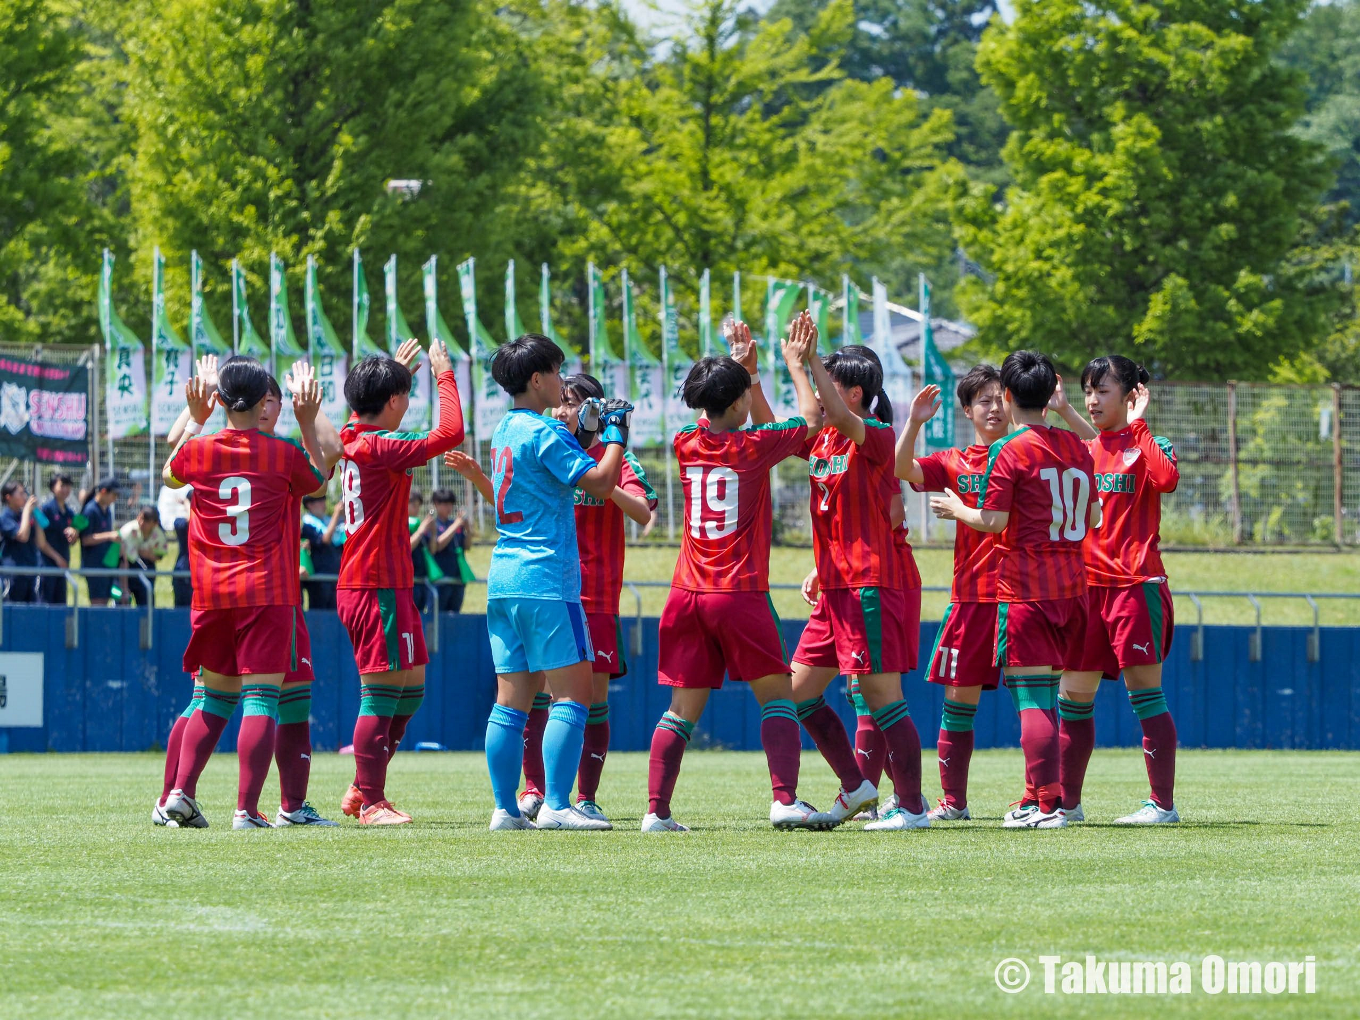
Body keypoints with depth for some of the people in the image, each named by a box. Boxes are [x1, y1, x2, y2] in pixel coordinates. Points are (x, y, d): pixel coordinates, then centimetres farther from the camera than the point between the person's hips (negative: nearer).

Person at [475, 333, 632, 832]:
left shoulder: (506, 430, 16)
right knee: (572, 694, -6)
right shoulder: (543, 432, -11)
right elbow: (600, 483, -14)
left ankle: (505, 809, 4)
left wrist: (587, 433, 23)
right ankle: (556, 805, -13)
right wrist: (616, 434, -1)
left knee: (512, 699, 6)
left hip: (503, 579, 9)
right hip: (546, 579, -9)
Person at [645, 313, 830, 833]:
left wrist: (744, 369, 33)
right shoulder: (752, 447, -8)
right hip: (739, 594, -5)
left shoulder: (686, 444, 5)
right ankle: (785, 800, -12)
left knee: (683, 709, 8)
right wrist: (796, 363, 19)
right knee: (777, 696, 3)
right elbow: (810, 418, 9)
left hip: (687, 594, 5)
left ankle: (656, 811, 2)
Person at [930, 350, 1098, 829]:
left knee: (1033, 698, -7)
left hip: (1024, 588, -7)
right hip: (1071, 587, 7)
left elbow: (993, 521, -14)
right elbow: (1092, 518, 16)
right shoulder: (1076, 448, 10)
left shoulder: (1009, 452, -9)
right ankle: (1036, 797, 19)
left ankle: (1047, 804, -13)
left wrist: (957, 510, 5)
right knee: (1045, 695, 14)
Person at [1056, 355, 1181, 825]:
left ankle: (1162, 803, -6)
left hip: (1135, 584, -7)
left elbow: (1166, 478, -25)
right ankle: (1067, 803, 16)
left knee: (1145, 693, -7)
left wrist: (1138, 424, -20)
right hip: (1086, 586, 7)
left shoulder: (1146, 445, -3)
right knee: (1073, 698, 8)